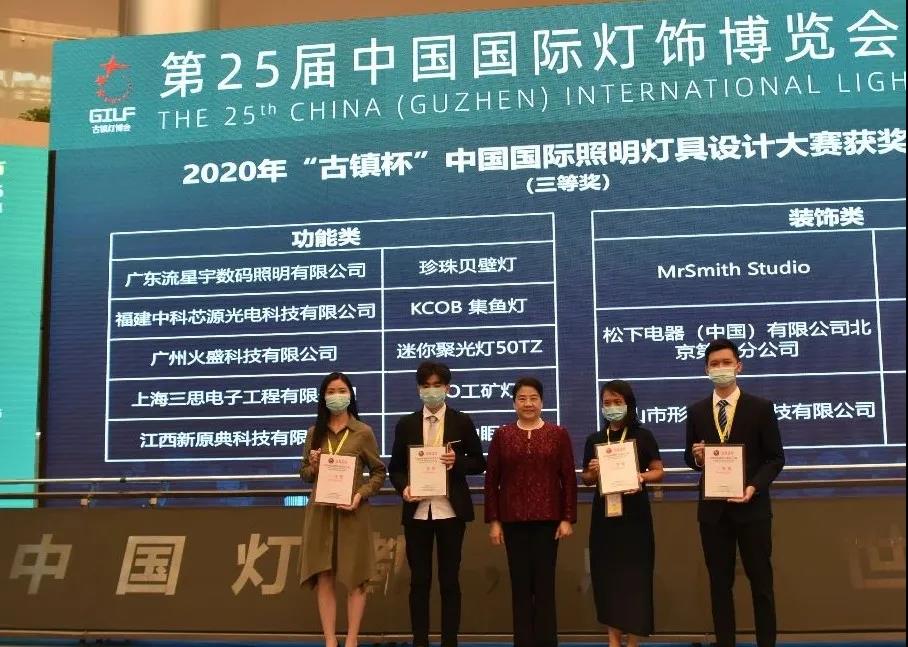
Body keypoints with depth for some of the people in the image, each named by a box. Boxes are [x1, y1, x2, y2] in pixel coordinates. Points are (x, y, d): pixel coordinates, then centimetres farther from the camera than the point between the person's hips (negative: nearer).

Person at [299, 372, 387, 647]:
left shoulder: (363, 432, 0)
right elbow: (305, 475, 14)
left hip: (352, 512, -3)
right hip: (320, 512, 3)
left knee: (354, 578, 2)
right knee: (324, 578, 3)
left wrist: (361, 495, -13)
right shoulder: (314, 433, 9)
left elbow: (379, 472, 2)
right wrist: (313, 466, -8)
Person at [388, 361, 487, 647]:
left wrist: (457, 462, -14)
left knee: (450, 580, 4)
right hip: (417, 510, 1)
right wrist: (403, 487, -11)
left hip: (450, 510, -1)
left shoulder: (462, 422, 3)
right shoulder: (406, 424, 7)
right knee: (419, 580, 6)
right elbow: (396, 467, 9)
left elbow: (479, 463, 5)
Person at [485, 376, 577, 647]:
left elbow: (569, 479, 1)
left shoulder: (558, 434, 3)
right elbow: (491, 480, 4)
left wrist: (568, 518, -5)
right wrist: (493, 521, -1)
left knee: (545, 583, 3)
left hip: (548, 519, -1)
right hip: (513, 520, 1)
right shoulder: (501, 435, 4)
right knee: (520, 584, 4)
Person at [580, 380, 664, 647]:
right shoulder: (594, 440, 7)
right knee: (606, 572, 4)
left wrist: (642, 476, -18)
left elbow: (659, 471, 1)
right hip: (604, 512, 3)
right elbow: (585, 478, 11)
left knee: (635, 572, -2)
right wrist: (592, 472, -10)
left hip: (634, 512, -3)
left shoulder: (643, 436, -1)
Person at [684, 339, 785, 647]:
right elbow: (690, 457, 10)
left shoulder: (761, 408, -2)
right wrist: (696, 457, -14)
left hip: (752, 506, -2)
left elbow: (775, 458, -2)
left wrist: (755, 486, -18)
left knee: (761, 581, 7)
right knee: (720, 583, 9)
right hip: (713, 508, 2)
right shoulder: (696, 411, 6)